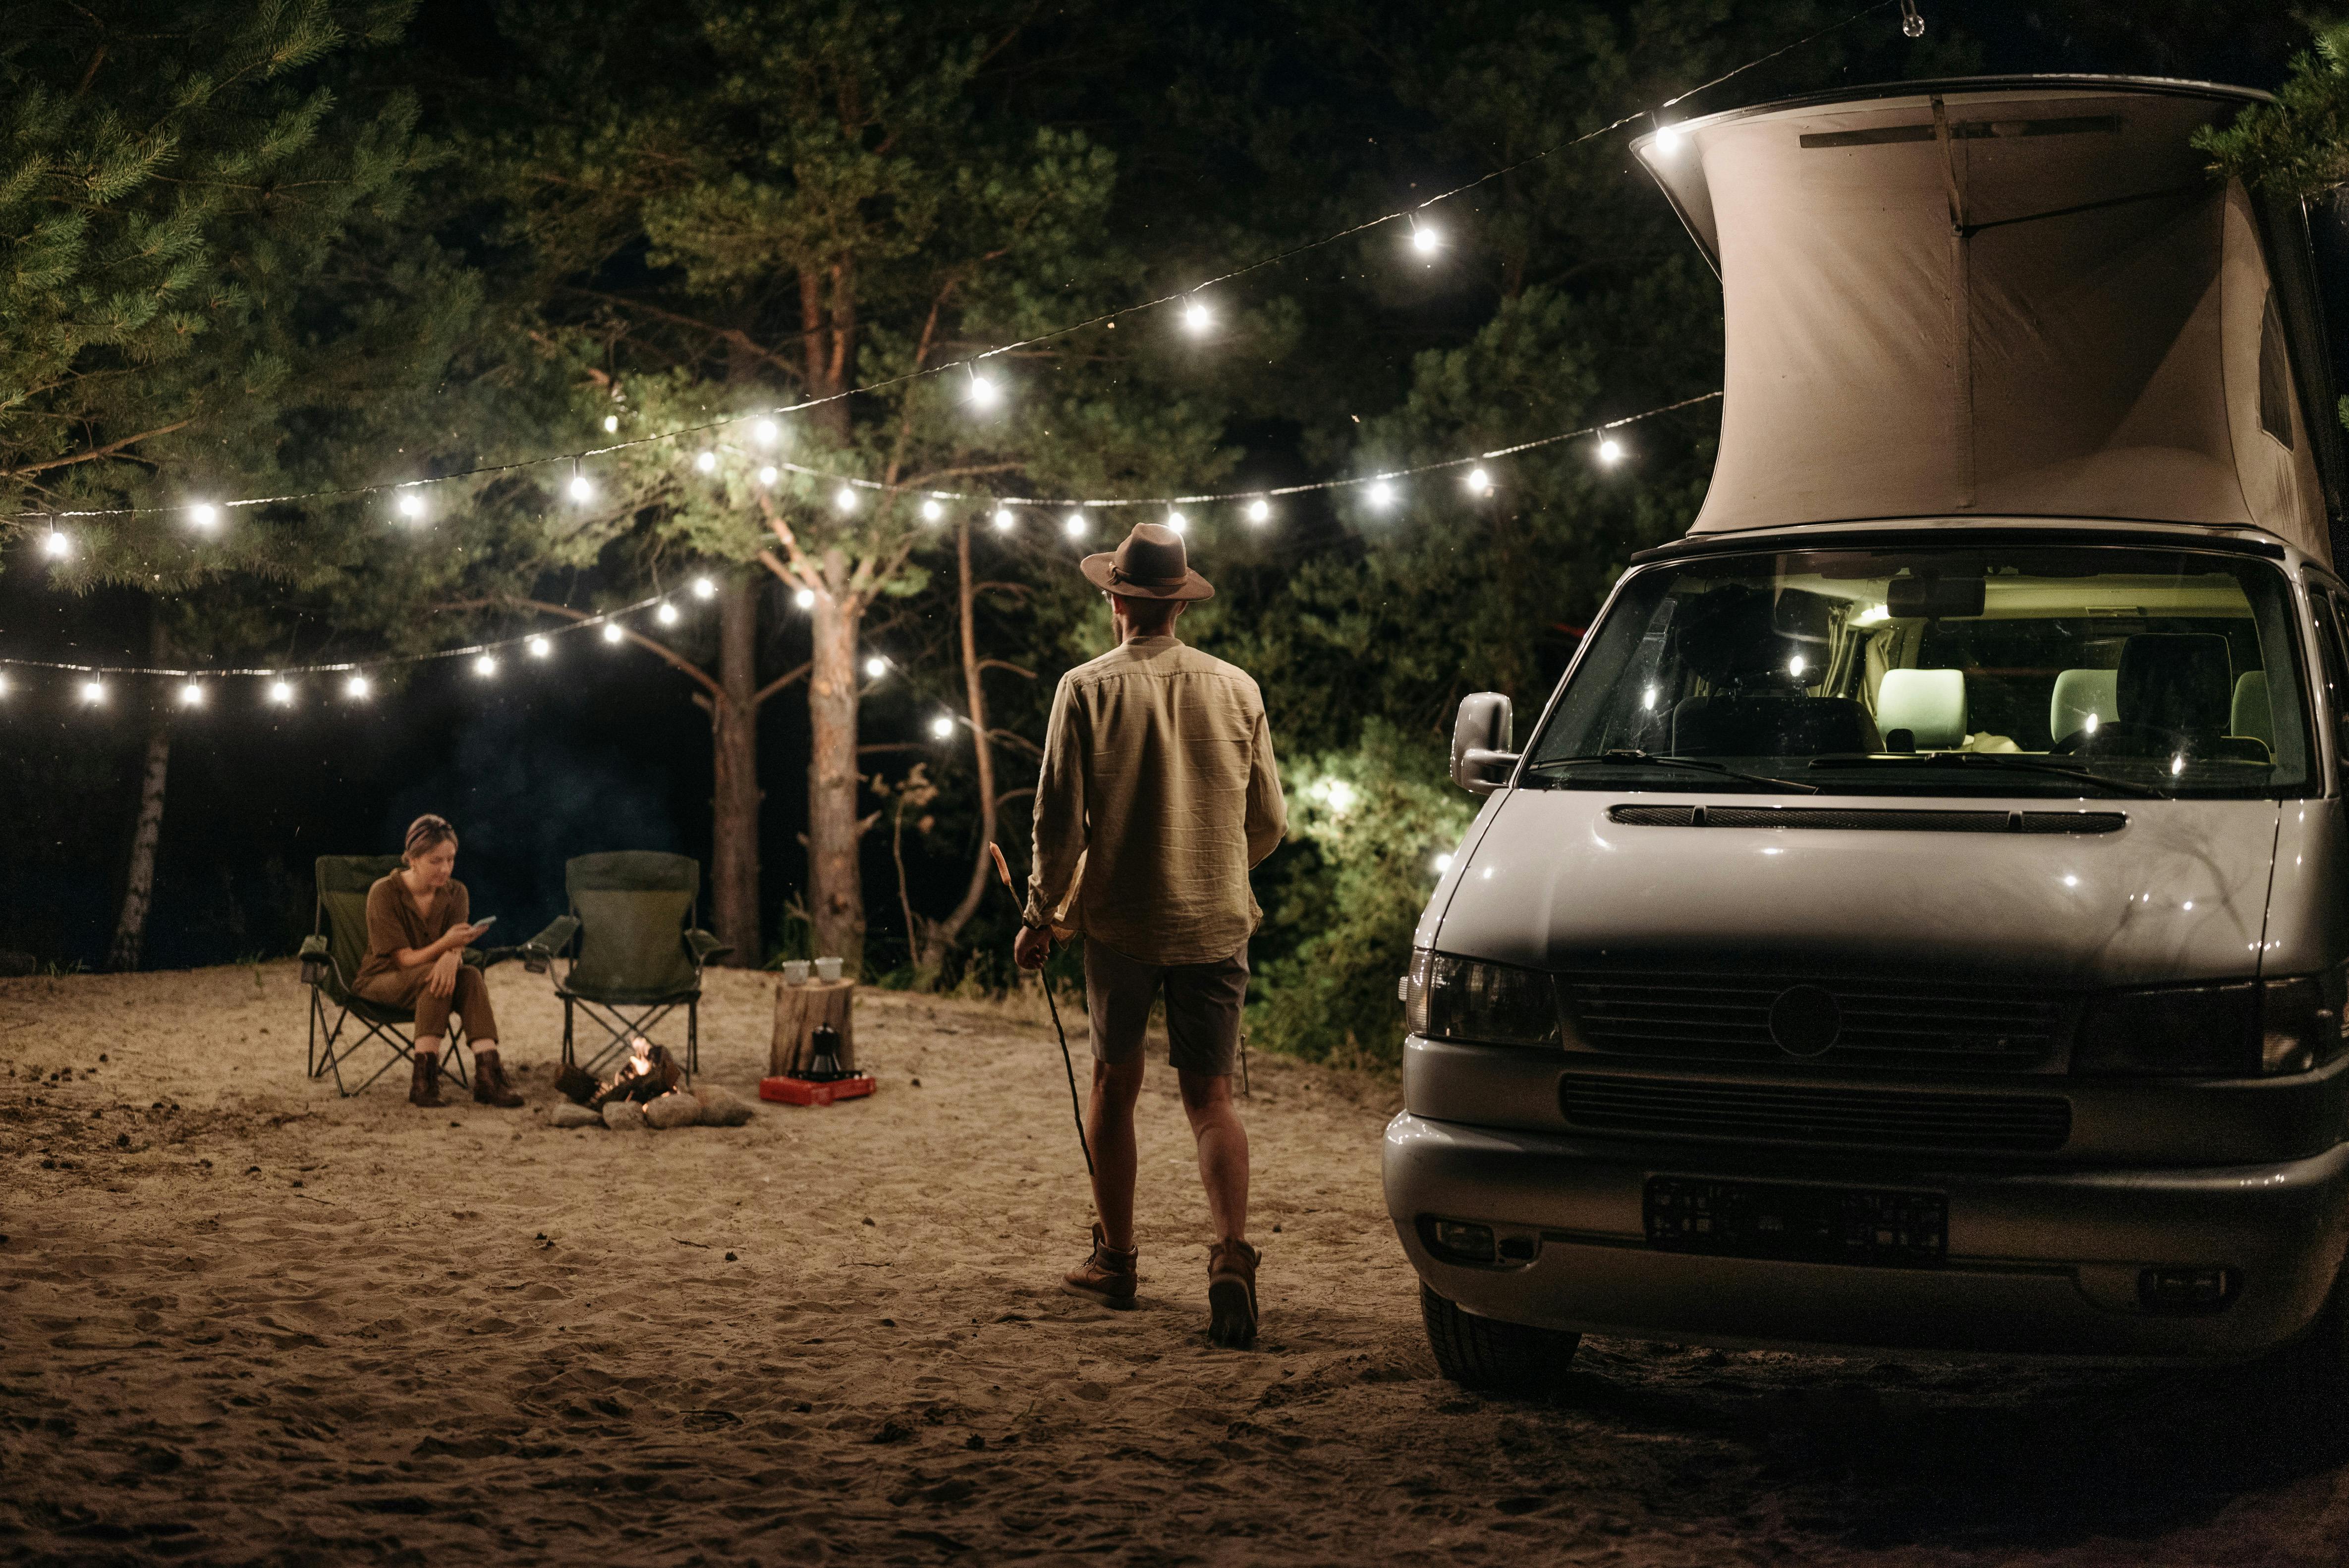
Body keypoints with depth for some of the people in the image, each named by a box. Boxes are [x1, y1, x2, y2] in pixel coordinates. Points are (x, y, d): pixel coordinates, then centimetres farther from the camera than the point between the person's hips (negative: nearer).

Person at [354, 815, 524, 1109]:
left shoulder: (455, 893, -2)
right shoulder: (384, 893, -16)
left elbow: (455, 950, -13)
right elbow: (405, 960, -19)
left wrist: (451, 957, -39)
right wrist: (445, 945, -38)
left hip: (430, 979, 4)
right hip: (382, 980, -4)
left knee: (472, 978, -30)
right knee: (433, 976, -36)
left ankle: (488, 1075, -39)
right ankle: (424, 1081, -40)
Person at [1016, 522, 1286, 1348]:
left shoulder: (1087, 688, -6)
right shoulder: (1237, 689, 2)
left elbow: (1059, 820, -7)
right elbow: (1269, 821, 8)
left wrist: (1040, 914, 6)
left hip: (1120, 916, -1)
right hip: (1216, 918, 1)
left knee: (1114, 1084, 14)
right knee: (1210, 1095, 3)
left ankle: (1116, 1258, 22)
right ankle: (1230, 1253, -17)